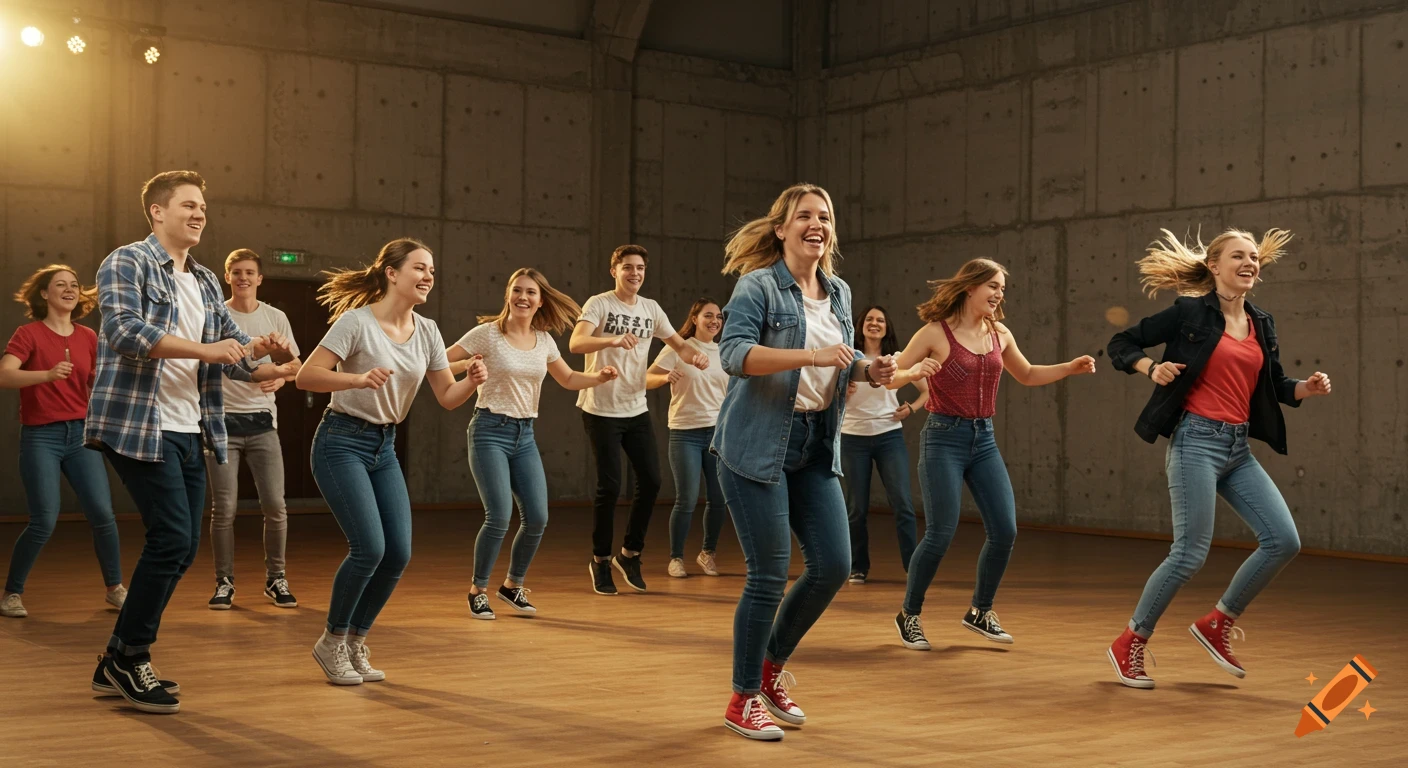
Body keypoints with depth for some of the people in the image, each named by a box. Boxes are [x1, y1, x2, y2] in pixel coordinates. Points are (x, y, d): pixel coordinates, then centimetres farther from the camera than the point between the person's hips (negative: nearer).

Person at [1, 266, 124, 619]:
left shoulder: (88, 337, 9)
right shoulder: (29, 333, -5)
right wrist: (48, 374, -34)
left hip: (81, 434, 4)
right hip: (41, 436, -4)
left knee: (102, 513, -5)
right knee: (44, 522, -9)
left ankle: (115, 588, 12)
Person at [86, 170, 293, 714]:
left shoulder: (206, 283, 18)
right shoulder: (126, 263, -5)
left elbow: (231, 342, 15)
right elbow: (126, 331, -20)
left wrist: (258, 350, -8)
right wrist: (204, 349, -25)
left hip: (189, 430, 8)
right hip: (138, 425, -8)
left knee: (182, 546, 7)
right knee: (172, 537, -14)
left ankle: (120, 661, 19)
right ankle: (130, 657, 1)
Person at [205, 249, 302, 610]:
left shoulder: (276, 318, 7)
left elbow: (296, 364, 16)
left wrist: (282, 373, -5)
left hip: (262, 422, 2)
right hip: (222, 422, -2)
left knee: (275, 505, -2)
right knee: (224, 508, -3)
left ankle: (275, 579, 13)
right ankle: (224, 582, 11)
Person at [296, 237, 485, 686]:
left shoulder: (426, 331, 4)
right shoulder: (357, 321, -14)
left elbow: (447, 398, 6)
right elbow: (305, 377, -20)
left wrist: (472, 382, -15)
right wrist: (360, 379, -34)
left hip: (384, 447, 7)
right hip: (342, 442, -7)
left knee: (398, 554, -1)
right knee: (369, 547, -16)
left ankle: (355, 644, 19)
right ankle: (332, 643, 6)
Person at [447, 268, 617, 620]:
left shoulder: (544, 340, 7)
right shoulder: (488, 333, -7)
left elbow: (568, 379, 19)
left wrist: (598, 377, 0)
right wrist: (467, 366, -26)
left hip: (525, 434, 5)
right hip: (490, 429, -5)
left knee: (537, 518, 0)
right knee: (499, 517, -13)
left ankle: (513, 585, 23)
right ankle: (478, 591, 8)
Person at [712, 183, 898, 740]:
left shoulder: (839, 293, 13)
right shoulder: (759, 286, -8)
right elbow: (733, 352, -21)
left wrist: (867, 370, 1)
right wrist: (808, 356, -29)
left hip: (815, 446, 7)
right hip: (757, 444, -7)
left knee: (833, 565, 2)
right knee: (769, 576, -4)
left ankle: (772, 665, 25)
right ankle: (744, 699, 13)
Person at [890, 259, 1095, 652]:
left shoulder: (1000, 335, 8)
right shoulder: (936, 332, -8)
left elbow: (1027, 375, 24)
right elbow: (890, 377, -6)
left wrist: (1071, 368, 10)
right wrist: (914, 372, -28)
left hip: (984, 440, 6)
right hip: (944, 438, -6)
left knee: (1005, 531, -1)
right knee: (941, 534, -8)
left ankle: (979, 611, 19)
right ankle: (909, 615, 12)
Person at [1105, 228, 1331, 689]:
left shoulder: (1262, 325, 13)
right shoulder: (1191, 312, -4)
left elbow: (1275, 387, 21)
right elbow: (1121, 345, 1)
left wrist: (1307, 389, 2)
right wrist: (1153, 368, -17)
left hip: (1238, 448, 7)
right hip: (1197, 441, -7)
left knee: (1284, 541, -1)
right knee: (1190, 554, -9)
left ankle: (1218, 624, 16)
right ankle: (1130, 643, 8)